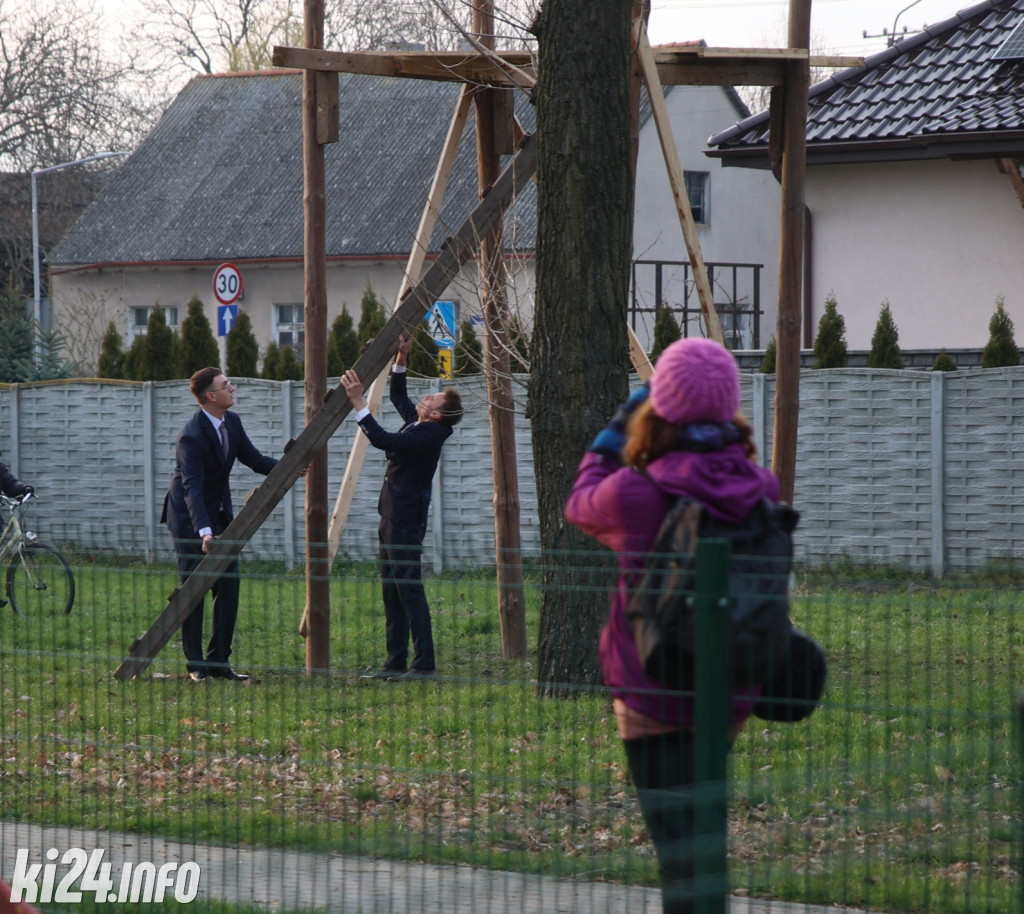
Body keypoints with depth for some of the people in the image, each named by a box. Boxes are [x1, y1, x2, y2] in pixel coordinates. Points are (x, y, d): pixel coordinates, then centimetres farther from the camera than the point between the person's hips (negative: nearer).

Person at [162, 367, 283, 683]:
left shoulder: (232, 422, 0)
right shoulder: (192, 436, -25)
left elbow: (253, 458, 11)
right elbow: (192, 488, -31)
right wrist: (204, 532, -42)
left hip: (220, 515, 8)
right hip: (191, 519, -8)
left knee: (229, 586, 4)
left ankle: (219, 661, 10)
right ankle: (195, 665, 3)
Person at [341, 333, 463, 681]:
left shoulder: (428, 435, -19)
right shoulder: (416, 424, 10)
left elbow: (382, 439, -29)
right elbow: (397, 395, 29)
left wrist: (358, 402, -26)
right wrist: (401, 358, 17)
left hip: (406, 522, -11)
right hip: (394, 519, 11)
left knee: (410, 590, -10)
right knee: (392, 592, 11)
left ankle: (425, 664, -9)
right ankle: (396, 662, 14)